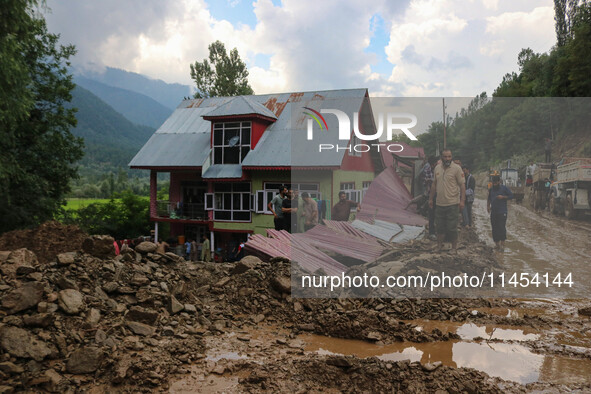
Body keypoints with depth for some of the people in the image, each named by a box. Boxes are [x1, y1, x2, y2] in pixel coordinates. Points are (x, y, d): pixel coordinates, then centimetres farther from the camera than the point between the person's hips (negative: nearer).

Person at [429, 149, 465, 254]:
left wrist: (462, 201, -14)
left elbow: (462, 185, -8)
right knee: (440, 227, 12)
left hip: (452, 203, -5)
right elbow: (434, 184, 17)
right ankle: (439, 246, 23)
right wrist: (431, 198, 17)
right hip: (440, 203, 5)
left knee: (452, 228, 1)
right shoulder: (437, 168, 9)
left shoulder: (457, 168, -7)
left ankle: (454, 248, 14)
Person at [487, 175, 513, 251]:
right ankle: (497, 243, 15)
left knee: (502, 227, -10)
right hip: (493, 212, 5)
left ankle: (502, 243, -4)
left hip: (502, 212, -5)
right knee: (494, 228, 6)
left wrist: (503, 197, -14)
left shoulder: (504, 188, 0)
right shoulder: (491, 189, 14)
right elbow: (489, 199, 23)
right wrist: (488, 206, 8)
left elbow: (511, 196, -1)